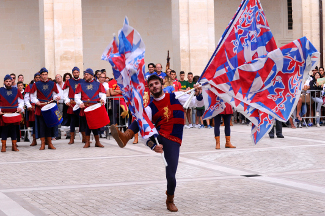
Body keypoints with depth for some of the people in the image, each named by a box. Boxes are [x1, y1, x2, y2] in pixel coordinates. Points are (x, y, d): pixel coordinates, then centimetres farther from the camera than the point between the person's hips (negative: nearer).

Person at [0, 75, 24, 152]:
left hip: (14, 113, 1)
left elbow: (21, 100, 14)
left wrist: (20, 107, -4)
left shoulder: (16, 90, 10)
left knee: (13, 129, 4)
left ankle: (14, 146, 11)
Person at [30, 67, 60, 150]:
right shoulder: (36, 84, 3)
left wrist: (56, 97, -7)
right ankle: (42, 144, 4)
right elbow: (33, 96, 4)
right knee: (41, 125, -2)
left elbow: (54, 95, 15)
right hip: (40, 108, -2)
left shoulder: (52, 84, 9)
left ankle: (49, 143, 10)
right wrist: (36, 101, -14)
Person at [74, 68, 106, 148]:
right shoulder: (81, 85, 15)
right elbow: (77, 96, 8)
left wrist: (102, 100, -15)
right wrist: (80, 103, -10)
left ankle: (97, 142, 6)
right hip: (85, 107, 1)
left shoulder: (98, 84, 14)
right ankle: (87, 142, 6)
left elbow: (103, 94, 7)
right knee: (87, 124, -1)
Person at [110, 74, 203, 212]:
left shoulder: (176, 97, 4)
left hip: (173, 142, -2)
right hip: (158, 138, 2)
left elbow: (199, 104, 5)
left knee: (171, 176, -9)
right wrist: (152, 145, -23)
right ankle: (125, 137, -44)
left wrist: (198, 94, -18)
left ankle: (170, 201, 20)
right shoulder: (150, 108, 3)